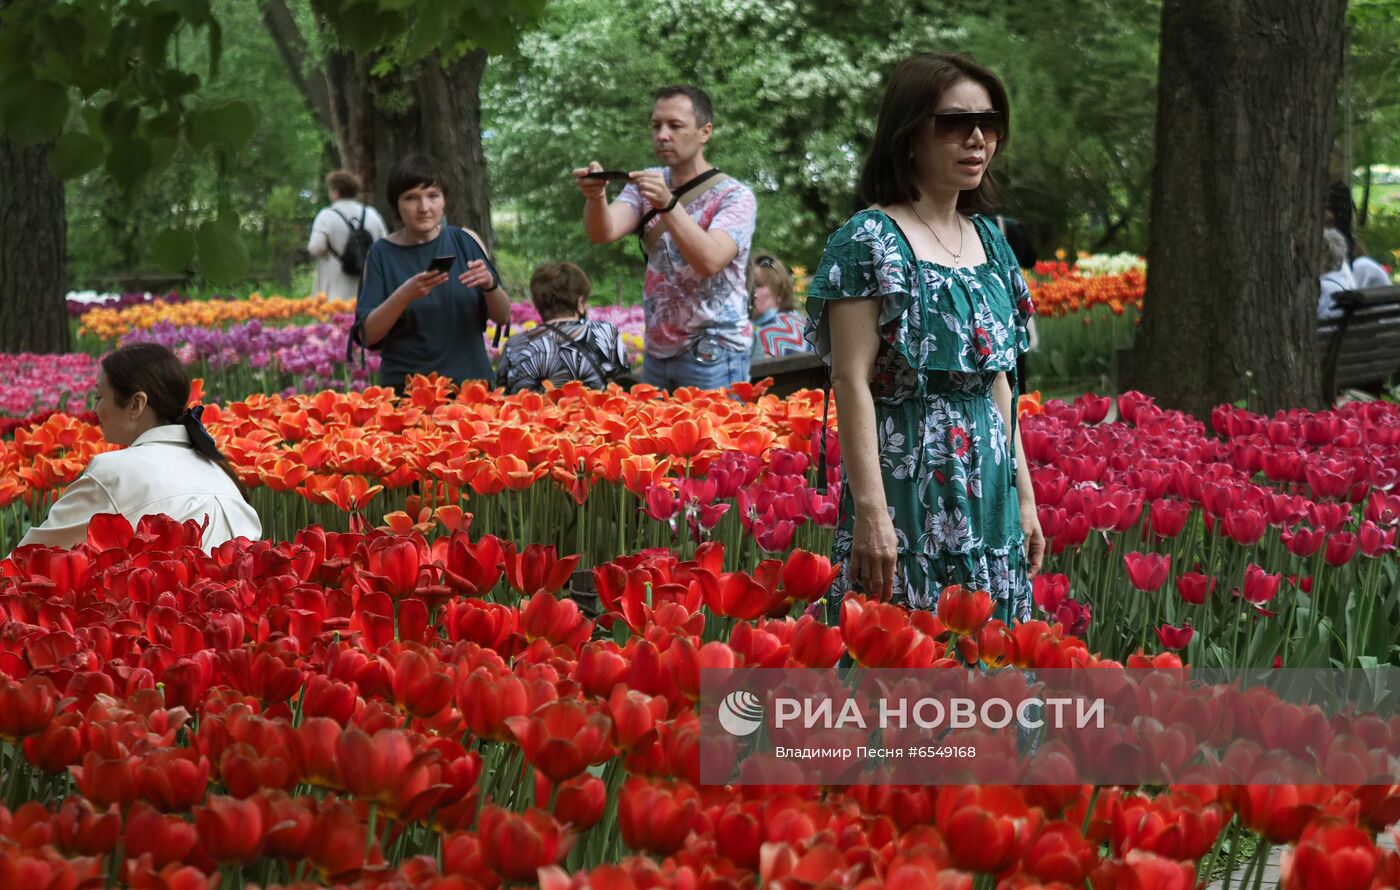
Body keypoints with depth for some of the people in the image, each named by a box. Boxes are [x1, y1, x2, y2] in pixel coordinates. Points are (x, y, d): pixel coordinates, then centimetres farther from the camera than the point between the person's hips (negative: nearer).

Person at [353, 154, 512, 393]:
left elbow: (503, 317, 5)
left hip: (469, 380, 2)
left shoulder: (466, 242, 3)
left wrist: (490, 284, -15)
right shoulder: (382, 254, -2)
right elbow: (367, 335, -7)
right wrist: (405, 294, -21)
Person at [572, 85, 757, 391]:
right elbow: (603, 233, -9)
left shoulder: (734, 195, -7)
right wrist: (596, 197, -30)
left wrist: (668, 204, -37)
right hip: (657, 353, 5)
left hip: (712, 354, -5)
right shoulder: (648, 184, 9)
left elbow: (710, 261, -25)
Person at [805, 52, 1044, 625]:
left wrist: (1024, 498, 14)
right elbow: (852, 381, -13)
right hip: (907, 480, -7)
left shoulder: (989, 241, 13)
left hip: (988, 487, 7)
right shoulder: (870, 240, -8)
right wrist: (870, 510, -20)